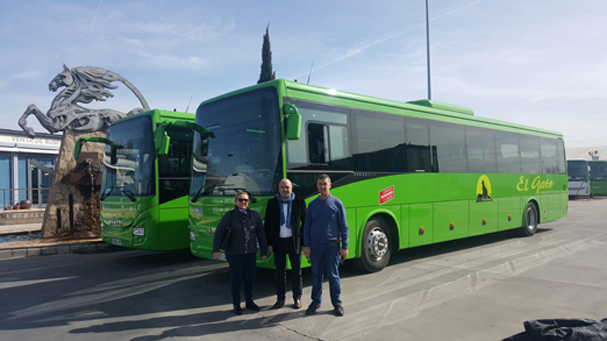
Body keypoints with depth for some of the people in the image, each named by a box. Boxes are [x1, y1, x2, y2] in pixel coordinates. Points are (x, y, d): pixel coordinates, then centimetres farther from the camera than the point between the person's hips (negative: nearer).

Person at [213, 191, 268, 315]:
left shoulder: (254, 215, 2)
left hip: (251, 253, 3)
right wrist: (216, 250, -13)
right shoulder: (229, 216, -5)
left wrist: (264, 251, 6)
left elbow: (261, 234, 6)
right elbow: (219, 232, -6)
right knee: (237, 278, 5)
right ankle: (236, 305, 21)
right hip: (234, 254, -3)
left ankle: (249, 302, 29)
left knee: (250, 278, 10)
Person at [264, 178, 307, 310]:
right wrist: (269, 243, 0)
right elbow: (267, 224, 5)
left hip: (294, 241, -1)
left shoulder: (299, 202, 0)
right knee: (280, 271, 9)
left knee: (296, 271, 6)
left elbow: (305, 222, 2)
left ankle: (297, 299, 18)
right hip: (279, 242, 1)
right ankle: (280, 299, 20)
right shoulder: (272, 203, 4)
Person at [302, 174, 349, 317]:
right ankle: (316, 303, 22)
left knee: (333, 276, 3)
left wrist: (345, 247, -4)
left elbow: (344, 227, 0)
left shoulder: (337, 203, -1)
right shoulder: (312, 204, 6)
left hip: (332, 245, -2)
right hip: (315, 246, 2)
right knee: (316, 275, 9)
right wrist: (306, 246, 2)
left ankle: (337, 304, 17)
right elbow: (307, 226, 9)